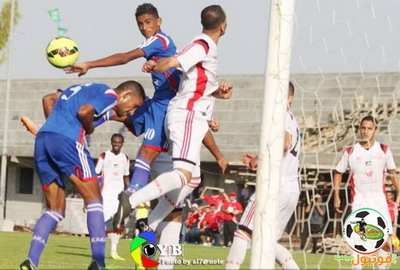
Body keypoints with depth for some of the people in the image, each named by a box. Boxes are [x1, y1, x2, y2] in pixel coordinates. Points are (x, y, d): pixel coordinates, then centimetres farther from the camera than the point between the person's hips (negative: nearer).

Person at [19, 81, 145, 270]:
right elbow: (84, 111, -13)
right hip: (66, 140, -8)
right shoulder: (110, 94, 4)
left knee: (55, 209, 12)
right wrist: (89, 128, 6)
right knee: (94, 199, -1)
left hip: (42, 140, 8)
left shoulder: (85, 89, 30)